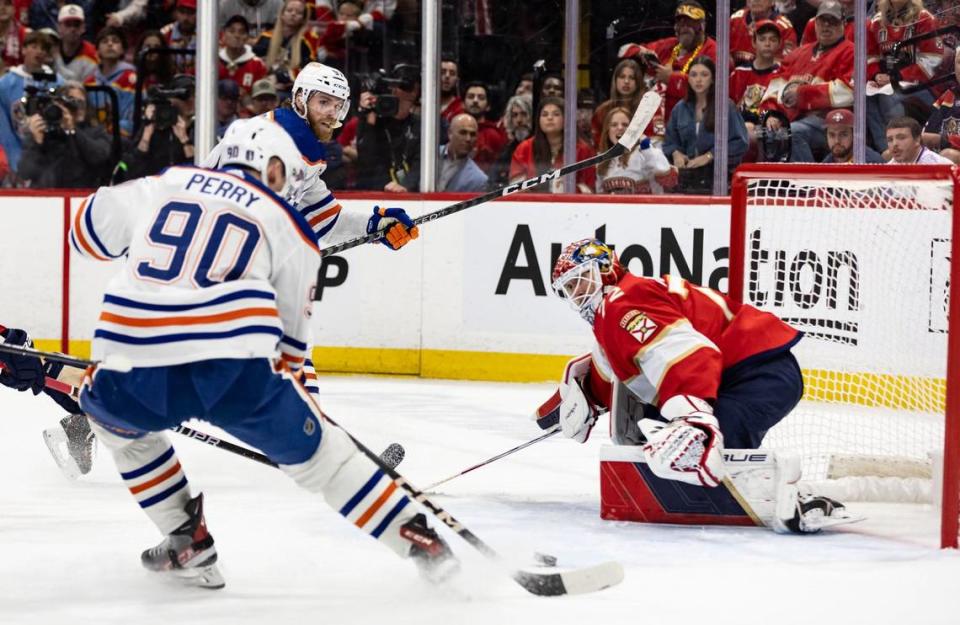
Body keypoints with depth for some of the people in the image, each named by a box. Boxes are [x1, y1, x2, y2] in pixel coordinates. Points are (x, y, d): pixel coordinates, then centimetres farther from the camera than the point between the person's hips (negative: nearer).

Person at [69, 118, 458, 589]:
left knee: (112, 416, 35)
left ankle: (187, 542, 27)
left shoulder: (161, 184, 21)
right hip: (236, 366, -1)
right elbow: (291, 326, 24)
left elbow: (88, 233, 30)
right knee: (314, 449, 20)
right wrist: (290, 386, 42)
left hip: (134, 367, 1)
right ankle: (417, 538, 16)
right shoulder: (286, 225, 19)